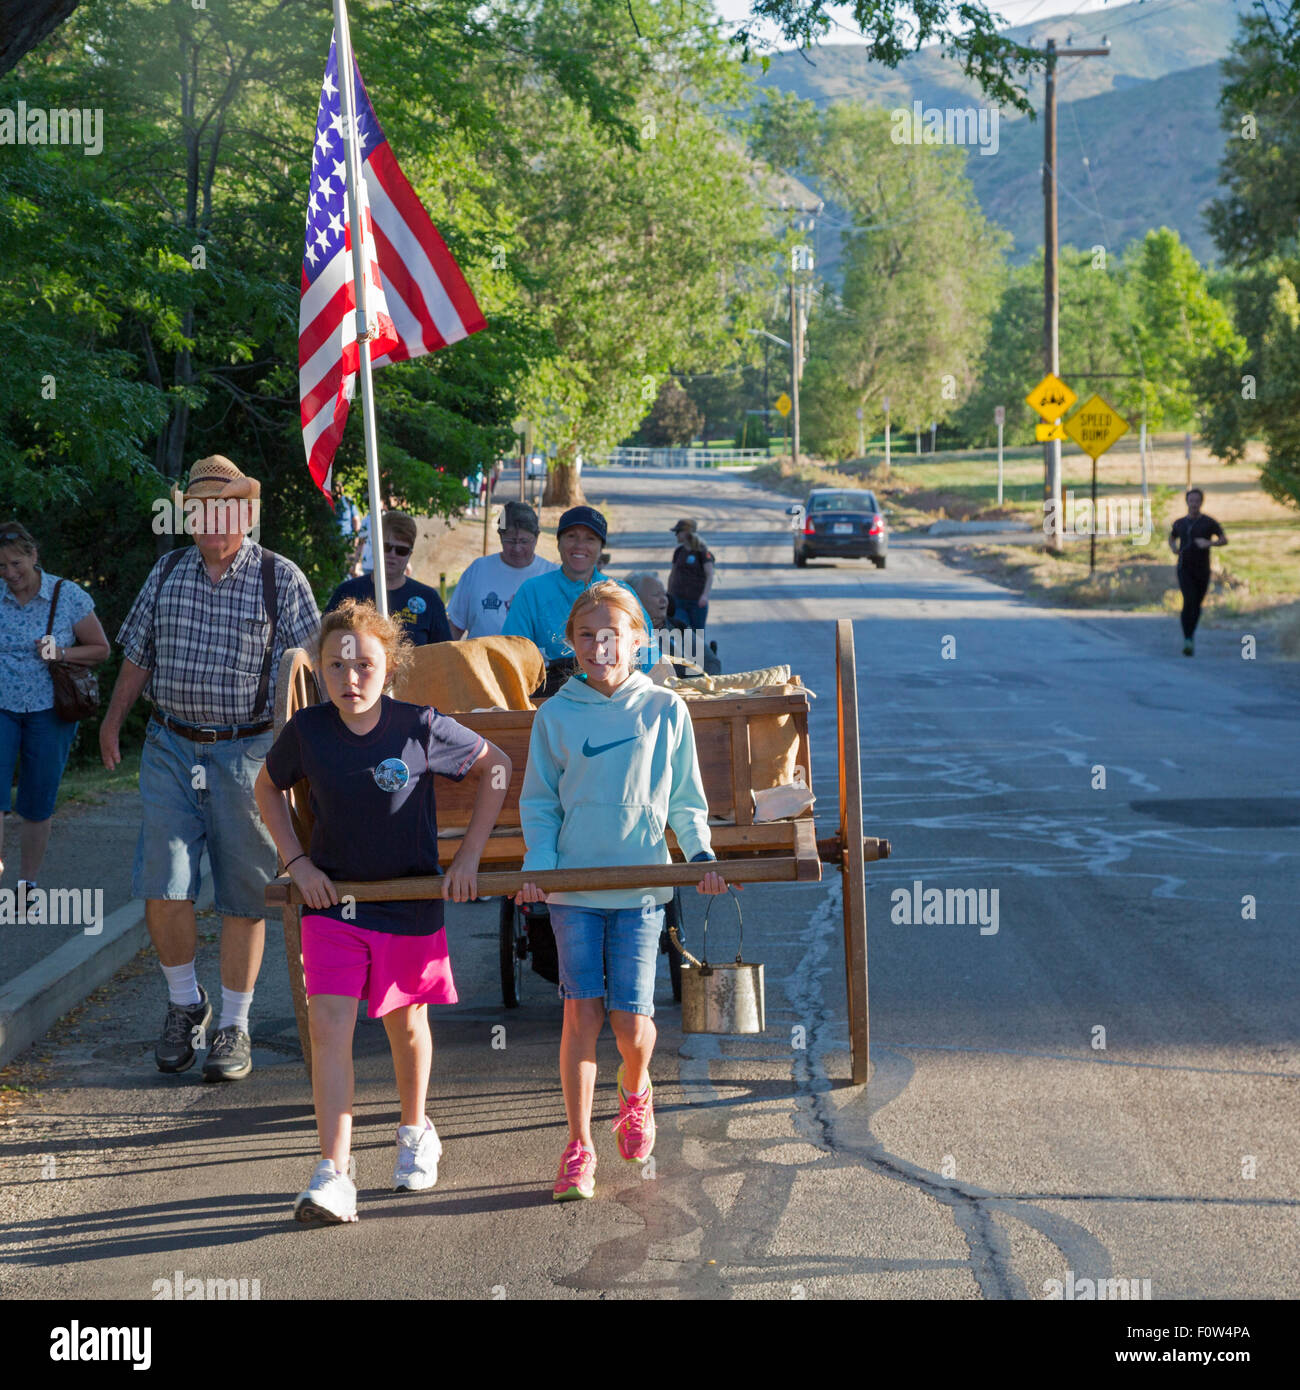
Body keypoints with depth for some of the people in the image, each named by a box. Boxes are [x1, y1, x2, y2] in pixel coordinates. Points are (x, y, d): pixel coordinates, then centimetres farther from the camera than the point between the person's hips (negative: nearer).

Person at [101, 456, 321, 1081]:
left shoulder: (282, 578, -1)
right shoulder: (167, 572, 9)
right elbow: (138, 653, 18)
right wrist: (113, 719, 15)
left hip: (248, 752, -2)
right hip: (170, 748, 3)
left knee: (244, 896, 3)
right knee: (162, 887, -5)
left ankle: (234, 1027, 14)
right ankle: (184, 1003, 18)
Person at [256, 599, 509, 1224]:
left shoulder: (421, 728, -16)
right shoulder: (308, 729, -10)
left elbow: (496, 767, -2)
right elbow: (268, 786, 10)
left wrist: (468, 856, -5)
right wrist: (296, 860, -1)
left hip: (411, 902, 0)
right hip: (332, 900, 0)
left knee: (406, 1022, 17)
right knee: (328, 1026, -13)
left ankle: (415, 1132, 43)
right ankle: (332, 1176, -13)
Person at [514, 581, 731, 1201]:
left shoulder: (666, 710, 2)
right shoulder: (556, 715, 2)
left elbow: (685, 800, 9)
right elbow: (539, 804, 8)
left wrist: (701, 853, -7)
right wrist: (538, 865, -6)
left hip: (641, 886, 0)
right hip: (573, 887, 0)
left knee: (631, 1018, -4)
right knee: (582, 1010, -7)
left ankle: (635, 1091, 30)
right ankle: (579, 1145, 3)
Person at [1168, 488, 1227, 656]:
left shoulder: (1209, 522, 0)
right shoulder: (1179, 523, 7)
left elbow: (1224, 540, -5)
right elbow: (1171, 538, 26)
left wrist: (1209, 543, -25)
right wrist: (1173, 548, 3)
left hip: (1202, 570, 1)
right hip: (1184, 568, 0)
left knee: (1197, 605, 11)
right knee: (1188, 600, -20)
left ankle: (1191, 633, 37)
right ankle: (1187, 641, -24)